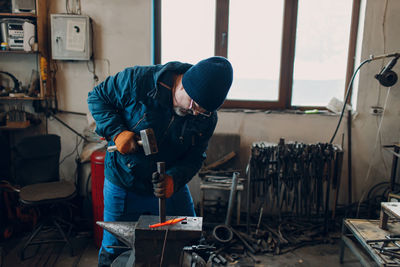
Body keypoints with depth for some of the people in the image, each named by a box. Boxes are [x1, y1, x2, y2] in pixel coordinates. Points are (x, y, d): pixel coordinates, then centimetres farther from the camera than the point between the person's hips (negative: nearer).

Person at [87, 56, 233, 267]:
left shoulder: (207, 118, -12)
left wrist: (174, 179, -26)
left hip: (172, 186, 3)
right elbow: (97, 97, -8)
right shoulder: (139, 79, -22)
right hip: (124, 185, -2)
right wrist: (117, 132, -23)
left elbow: (195, 158, -7)